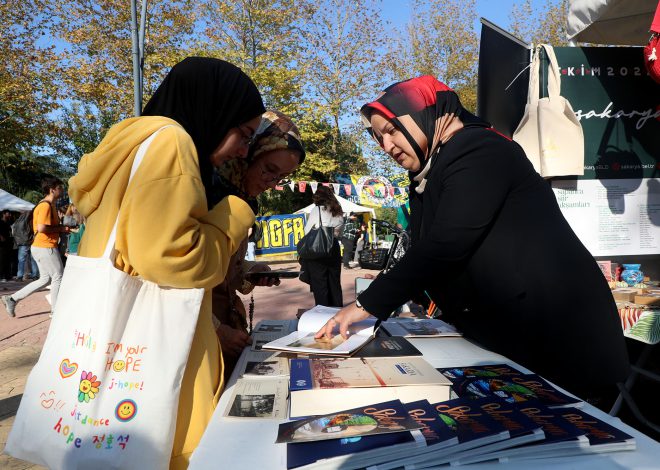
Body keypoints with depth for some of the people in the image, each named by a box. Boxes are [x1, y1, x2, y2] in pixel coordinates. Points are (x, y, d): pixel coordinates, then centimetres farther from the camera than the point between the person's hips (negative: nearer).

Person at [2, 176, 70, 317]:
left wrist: (61, 228, 9)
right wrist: (61, 229, -16)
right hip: (46, 247, -10)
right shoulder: (46, 205, -17)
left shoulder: (49, 205, 15)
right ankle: (55, 310, 11)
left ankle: (13, 299, 17)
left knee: (45, 279, 15)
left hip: (41, 247, 10)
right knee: (58, 277, 1)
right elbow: (41, 228, -26)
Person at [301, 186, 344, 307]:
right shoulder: (338, 212, 7)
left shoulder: (317, 210, -8)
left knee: (319, 284, 3)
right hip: (334, 249, 5)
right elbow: (339, 233, 13)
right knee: (335, 283, 13)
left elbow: (307, 231, -4)